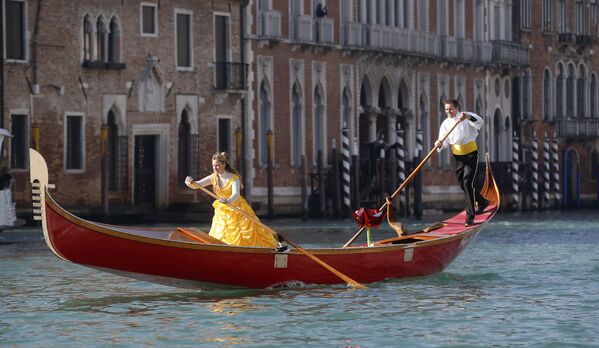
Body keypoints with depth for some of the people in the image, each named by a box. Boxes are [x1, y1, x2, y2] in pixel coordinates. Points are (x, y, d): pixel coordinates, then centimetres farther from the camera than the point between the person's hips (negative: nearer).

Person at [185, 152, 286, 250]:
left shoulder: (234, 178, -19)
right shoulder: (213, 178, -6)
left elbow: (236, 194, -33)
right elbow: (196, 185, -12)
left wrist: (228, 201, -55)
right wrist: (191, 183, -36)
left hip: (238, 210, -5)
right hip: (222, 212, 5)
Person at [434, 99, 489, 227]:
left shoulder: (467, 117, -9)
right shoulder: (445, 124, 3)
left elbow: (480, 122, -29)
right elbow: (445, 142, -1)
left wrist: (468, 117, -48)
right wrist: (440, 144, -25)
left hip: (471, 154, -5)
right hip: (457, 156, 5)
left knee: (467, 183, -16)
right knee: (462, 184, 15)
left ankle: (470, 217, -14)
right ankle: (482, 202, 41)